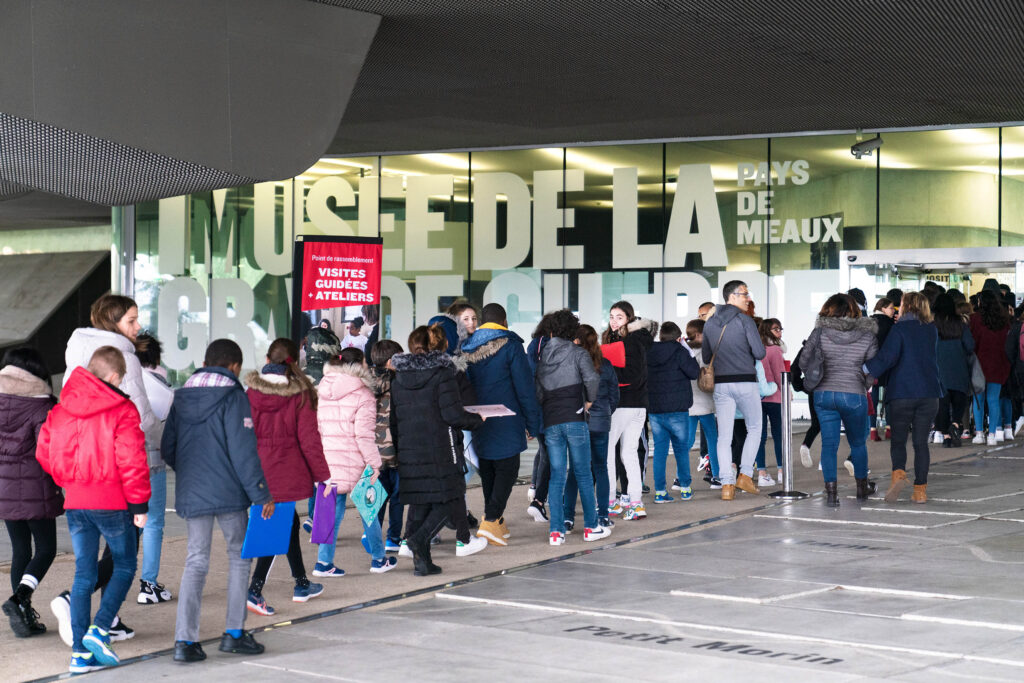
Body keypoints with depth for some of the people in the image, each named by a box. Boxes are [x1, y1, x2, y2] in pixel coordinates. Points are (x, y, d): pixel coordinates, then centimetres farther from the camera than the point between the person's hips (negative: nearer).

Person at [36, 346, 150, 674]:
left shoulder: (61, 409, 7)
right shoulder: (122, 410, -10)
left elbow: (44, 452, 12)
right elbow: (131, 460, -14)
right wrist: (139, 503, -7)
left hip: (75, 502, 5)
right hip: (112, 501, -5)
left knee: (83, 574, 9)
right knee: (124, 567, 11)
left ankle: (80, 651, 7)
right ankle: (99, 630, -6)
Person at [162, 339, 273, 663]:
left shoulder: (181, 398, 9)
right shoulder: (233, 398, -8)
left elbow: (167, 449, 12)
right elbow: (243, 452, -13)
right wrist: (261, 495, -9)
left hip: (190, 494, 5)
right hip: (228, 493, -5)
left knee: (196, 561, 7)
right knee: (239, 556, 12)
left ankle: (185, 640, -3)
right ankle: (234, 633, 11)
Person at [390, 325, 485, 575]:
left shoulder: (398, 379, 8)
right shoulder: (442, 373, -8)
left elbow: (393, 420, 10)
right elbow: (453, 415, -13)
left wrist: (399, 448, 19)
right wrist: (477, 419, 4)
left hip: (409, 453, 5)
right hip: (440, 451, -5)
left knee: (418, 505, 10)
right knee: (448, 499, 4)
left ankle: (421, 561, 8)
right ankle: (420, 538, -17)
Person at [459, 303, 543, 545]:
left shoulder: (467, 348, 9)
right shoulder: (510, 345, -7)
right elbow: (524, 386, -9)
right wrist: (532, 422, -4)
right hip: (505, 423, -6)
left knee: (487, 470, 15)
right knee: (507, 469, -1)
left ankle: (495, 520, 21)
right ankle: (491, 520, -13)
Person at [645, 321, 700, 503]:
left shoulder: (649, 352, 4)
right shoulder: (679, 351, -10)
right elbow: (694, 372, -8)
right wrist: (690, 356, 3)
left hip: (654, 410, 3)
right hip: (677, 409, -3)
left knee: (660, 450, 7)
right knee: (682, 449, 10)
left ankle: (660, 491, 3)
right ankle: (685, 488, 14)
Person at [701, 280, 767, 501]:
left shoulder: (710, 323, 8)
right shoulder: (744, 320, -7)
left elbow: (706, 357, 14)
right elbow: (760, 353, -10)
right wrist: (747, 352, 11)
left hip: (721, 383, 4)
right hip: (745, 382, -4)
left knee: (724, 436, 3)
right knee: (754, 429, 14)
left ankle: (727, 485, -2)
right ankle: (745, 475, 5)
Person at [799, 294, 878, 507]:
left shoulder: (821, 332, -1)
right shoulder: (867, 335, 0)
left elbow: (805, 359, 0)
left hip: (824, 394, 0)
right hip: (854, 395, 0)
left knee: (829, 444, 5)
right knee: (858, 443, 18)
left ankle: (831, 492, -2)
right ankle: (862, 487, 31)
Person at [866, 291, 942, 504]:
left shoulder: (899, 329, -6)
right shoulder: (932, 331, 9)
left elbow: (888, 357, -18)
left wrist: (865, 369, -16)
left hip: (902, 393, -3)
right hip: (929, 394, 3)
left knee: (898, 440, 6)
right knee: (921, 441, 8)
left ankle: (898, 474, -20)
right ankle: (920, 490, 5)